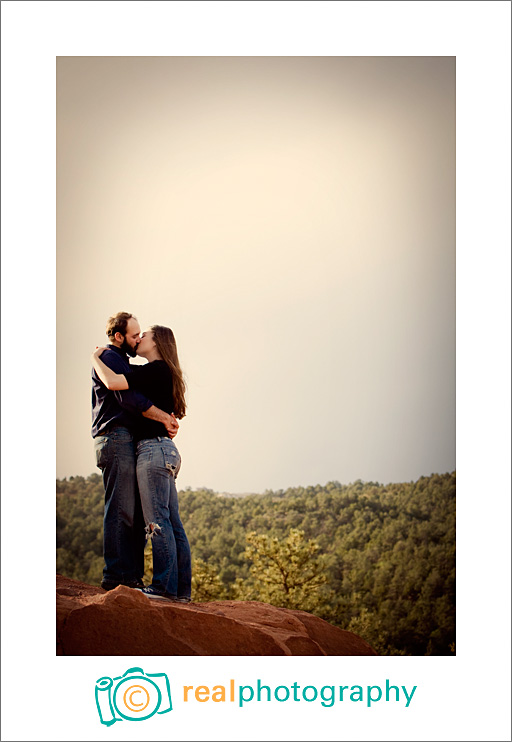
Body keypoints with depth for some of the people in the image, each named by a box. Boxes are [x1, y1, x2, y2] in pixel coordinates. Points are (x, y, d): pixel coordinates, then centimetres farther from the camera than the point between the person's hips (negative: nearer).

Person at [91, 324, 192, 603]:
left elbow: (113, 382, -18)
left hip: (153, 448, -10)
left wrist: (96, 358, 0)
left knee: (157, 521, -9)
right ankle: (181, 589, 8)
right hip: (164, 450, 10)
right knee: (172, 523, 7)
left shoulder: (155, 369, -8)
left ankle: (164, 587, -8)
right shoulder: (163, 373, 21)